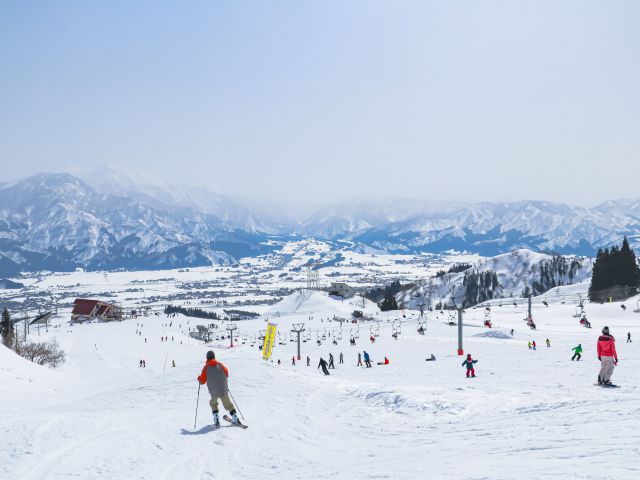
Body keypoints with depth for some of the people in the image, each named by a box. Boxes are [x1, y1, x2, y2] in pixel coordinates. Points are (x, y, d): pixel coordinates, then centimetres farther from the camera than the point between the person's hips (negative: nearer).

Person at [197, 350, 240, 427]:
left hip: (214, 393, -1)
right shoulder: (220, 365, -5)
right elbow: (226, 374, 12)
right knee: (228, 404, 18)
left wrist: (199, 378, 18)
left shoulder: (206, 368, -10)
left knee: (213, 403, 25)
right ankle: (235, 419, 13)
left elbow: (202, 381, -4)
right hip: (224, 391, 1)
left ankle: (216, 420, 12)